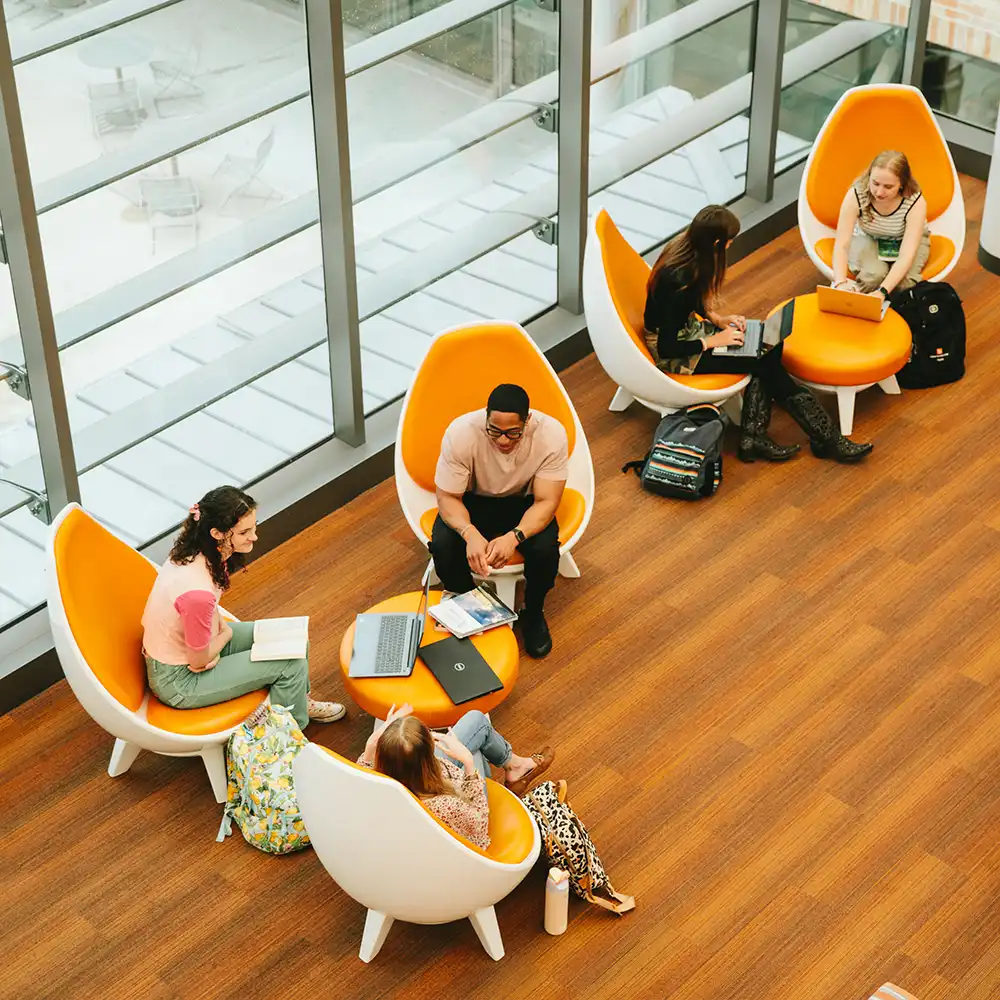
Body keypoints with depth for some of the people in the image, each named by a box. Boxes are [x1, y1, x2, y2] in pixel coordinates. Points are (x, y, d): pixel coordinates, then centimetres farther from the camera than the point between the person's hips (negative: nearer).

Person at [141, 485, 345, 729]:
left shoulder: (195, 551, -12)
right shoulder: (197, 592, -38)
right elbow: (199, 661, -23)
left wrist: (221, 627, -12)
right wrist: (226, 634, -5)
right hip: (177, 681, -8)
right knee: (291, 664, -7)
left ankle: (299, 701, 39)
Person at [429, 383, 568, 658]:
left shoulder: (551, 434, -29)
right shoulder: (461, 432, -30)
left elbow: (546, 501, -24)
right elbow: (448, 497, -21)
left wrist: (514, 537, -43)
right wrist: (470, 534, -42)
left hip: (524, 503, 0)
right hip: (473, 501, 0)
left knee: (545, 548, -30)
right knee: (442, 544, -30)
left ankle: (533, 613, 2)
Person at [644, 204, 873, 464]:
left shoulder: (685, 247, -7)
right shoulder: (678, 279, -32)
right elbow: (667, 347, -26)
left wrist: (716, 317, 0)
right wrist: (713, 341, -18)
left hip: (687, 326, 9)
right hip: (671, 353, -9)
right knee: (764, 361, -11)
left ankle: (753, 436, -6)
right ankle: (826, 440, -2)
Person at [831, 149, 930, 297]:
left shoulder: (915, 202, -32)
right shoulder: (855, 195, -31)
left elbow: (906, 256, -37)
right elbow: (841, 245, -32)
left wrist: (882, 292, -52)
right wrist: (841, 282, -52)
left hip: (906, 240, 0)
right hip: (867, 238, 0)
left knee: (905, 282, -30)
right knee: (873, 274, -33)